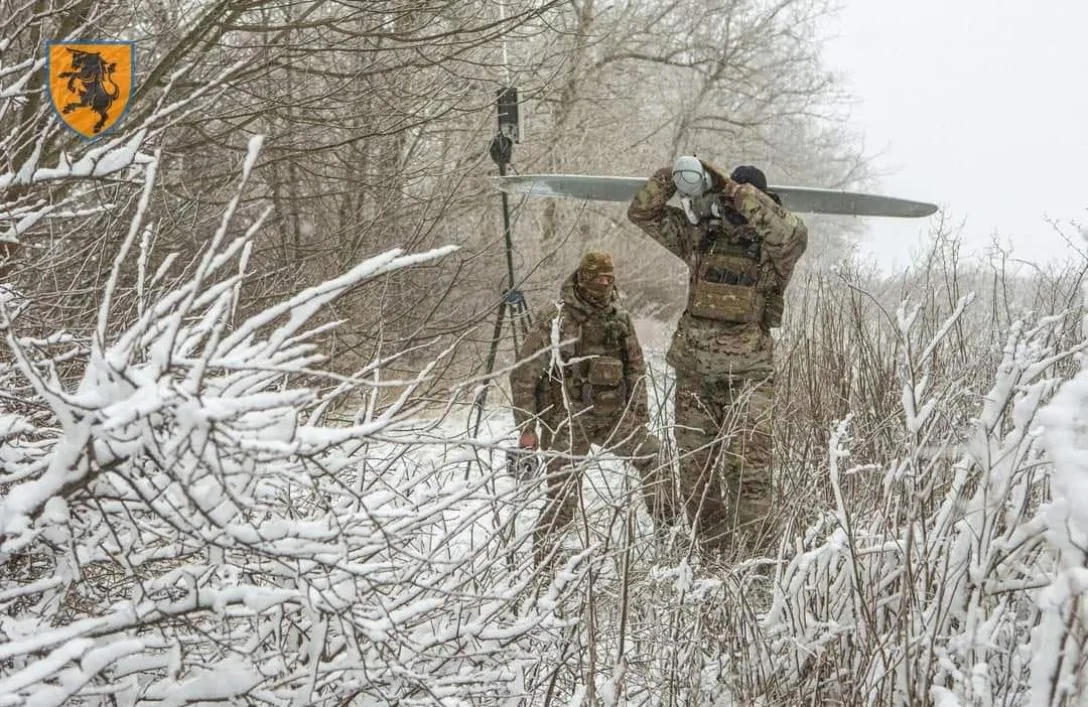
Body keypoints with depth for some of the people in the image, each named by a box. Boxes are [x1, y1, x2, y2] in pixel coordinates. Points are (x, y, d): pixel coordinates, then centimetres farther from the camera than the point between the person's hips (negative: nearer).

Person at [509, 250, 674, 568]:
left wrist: (639, 417, 7)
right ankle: (542, 563, 8)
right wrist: (526, 427, -11)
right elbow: (523, 374, -9)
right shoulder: (557, 319, -10)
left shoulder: (620, 318, 6)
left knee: (654, 456, -6)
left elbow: (636, 368, 16)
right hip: (568, 418, -5)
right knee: (564, 497, -7)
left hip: (613, 415, 5)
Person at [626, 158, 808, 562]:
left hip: (748, 373, -5)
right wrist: (670, 179, -9)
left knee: (748, 468, -17)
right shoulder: (700, 236, 7)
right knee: (696, 475, 8)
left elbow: (792, 232, -29)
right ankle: (714, 559, 18)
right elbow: (642, 213, 10)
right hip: (694, 373, 5)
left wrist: (735, 191, -27)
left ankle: (754, 558, -15)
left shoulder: (772, 246, -5)